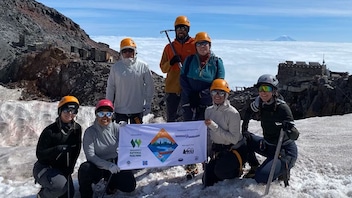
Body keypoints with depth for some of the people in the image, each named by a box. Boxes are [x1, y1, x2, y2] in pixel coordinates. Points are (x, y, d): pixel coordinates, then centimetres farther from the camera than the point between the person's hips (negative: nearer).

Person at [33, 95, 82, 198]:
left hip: (63, 170, 6)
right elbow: (40, 154, -18)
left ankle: (47, 190, 37)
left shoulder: (77, 128, -5)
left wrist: (69, 168, -4)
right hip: (44, 167, -6)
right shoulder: (50, 131, -18)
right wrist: (58, 149, -32)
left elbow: (76, 150, 2)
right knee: (60, 185, -33)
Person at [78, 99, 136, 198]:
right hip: (98, 165, -1)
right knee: (84, 169, -32)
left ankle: (111, 183, 20)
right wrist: (108, 165, -30)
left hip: (116, 164, 2)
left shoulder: (116, 128, -7)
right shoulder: (90, 132, -11)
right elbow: (90, 155, -17)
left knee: (130, 186, -14)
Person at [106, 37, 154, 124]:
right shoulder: (116, 67, -3)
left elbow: (149, 86, 2)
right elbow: (110, 87, 4)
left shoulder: (143, 66, -4)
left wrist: (148, 104, 2)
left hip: (137, 109, 0)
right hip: (120, 109, 1)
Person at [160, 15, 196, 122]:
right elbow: (163, 68, 9)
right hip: (172, 88, 2)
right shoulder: (169, 47, 11)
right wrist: (171, 62, -11)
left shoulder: (195, 45, 3)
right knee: (171, 119, 7)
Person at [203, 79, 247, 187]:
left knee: (220, 171, -31)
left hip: (235, 149, -6)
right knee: (207, 181, 2)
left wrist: (214, 126, -30)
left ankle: (237, 171, 4)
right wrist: (208, 154, 5)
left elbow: (234, 139, -26)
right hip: (218, 149, 6)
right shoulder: (209, 110, -2)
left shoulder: (233, 113, -21)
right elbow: (208, 134, 7)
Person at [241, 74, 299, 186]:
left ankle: (283, 169, 6)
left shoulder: (282, 107, -25)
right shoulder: (260, 102, -8)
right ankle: (254, 168, 15)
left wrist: (289, 129, -49)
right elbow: (249, 111, 14)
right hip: (268, 145, 7)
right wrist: (244, 129, 6)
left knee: (261, 177, -24)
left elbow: (295, 135, -27)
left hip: (285, 151, -7)